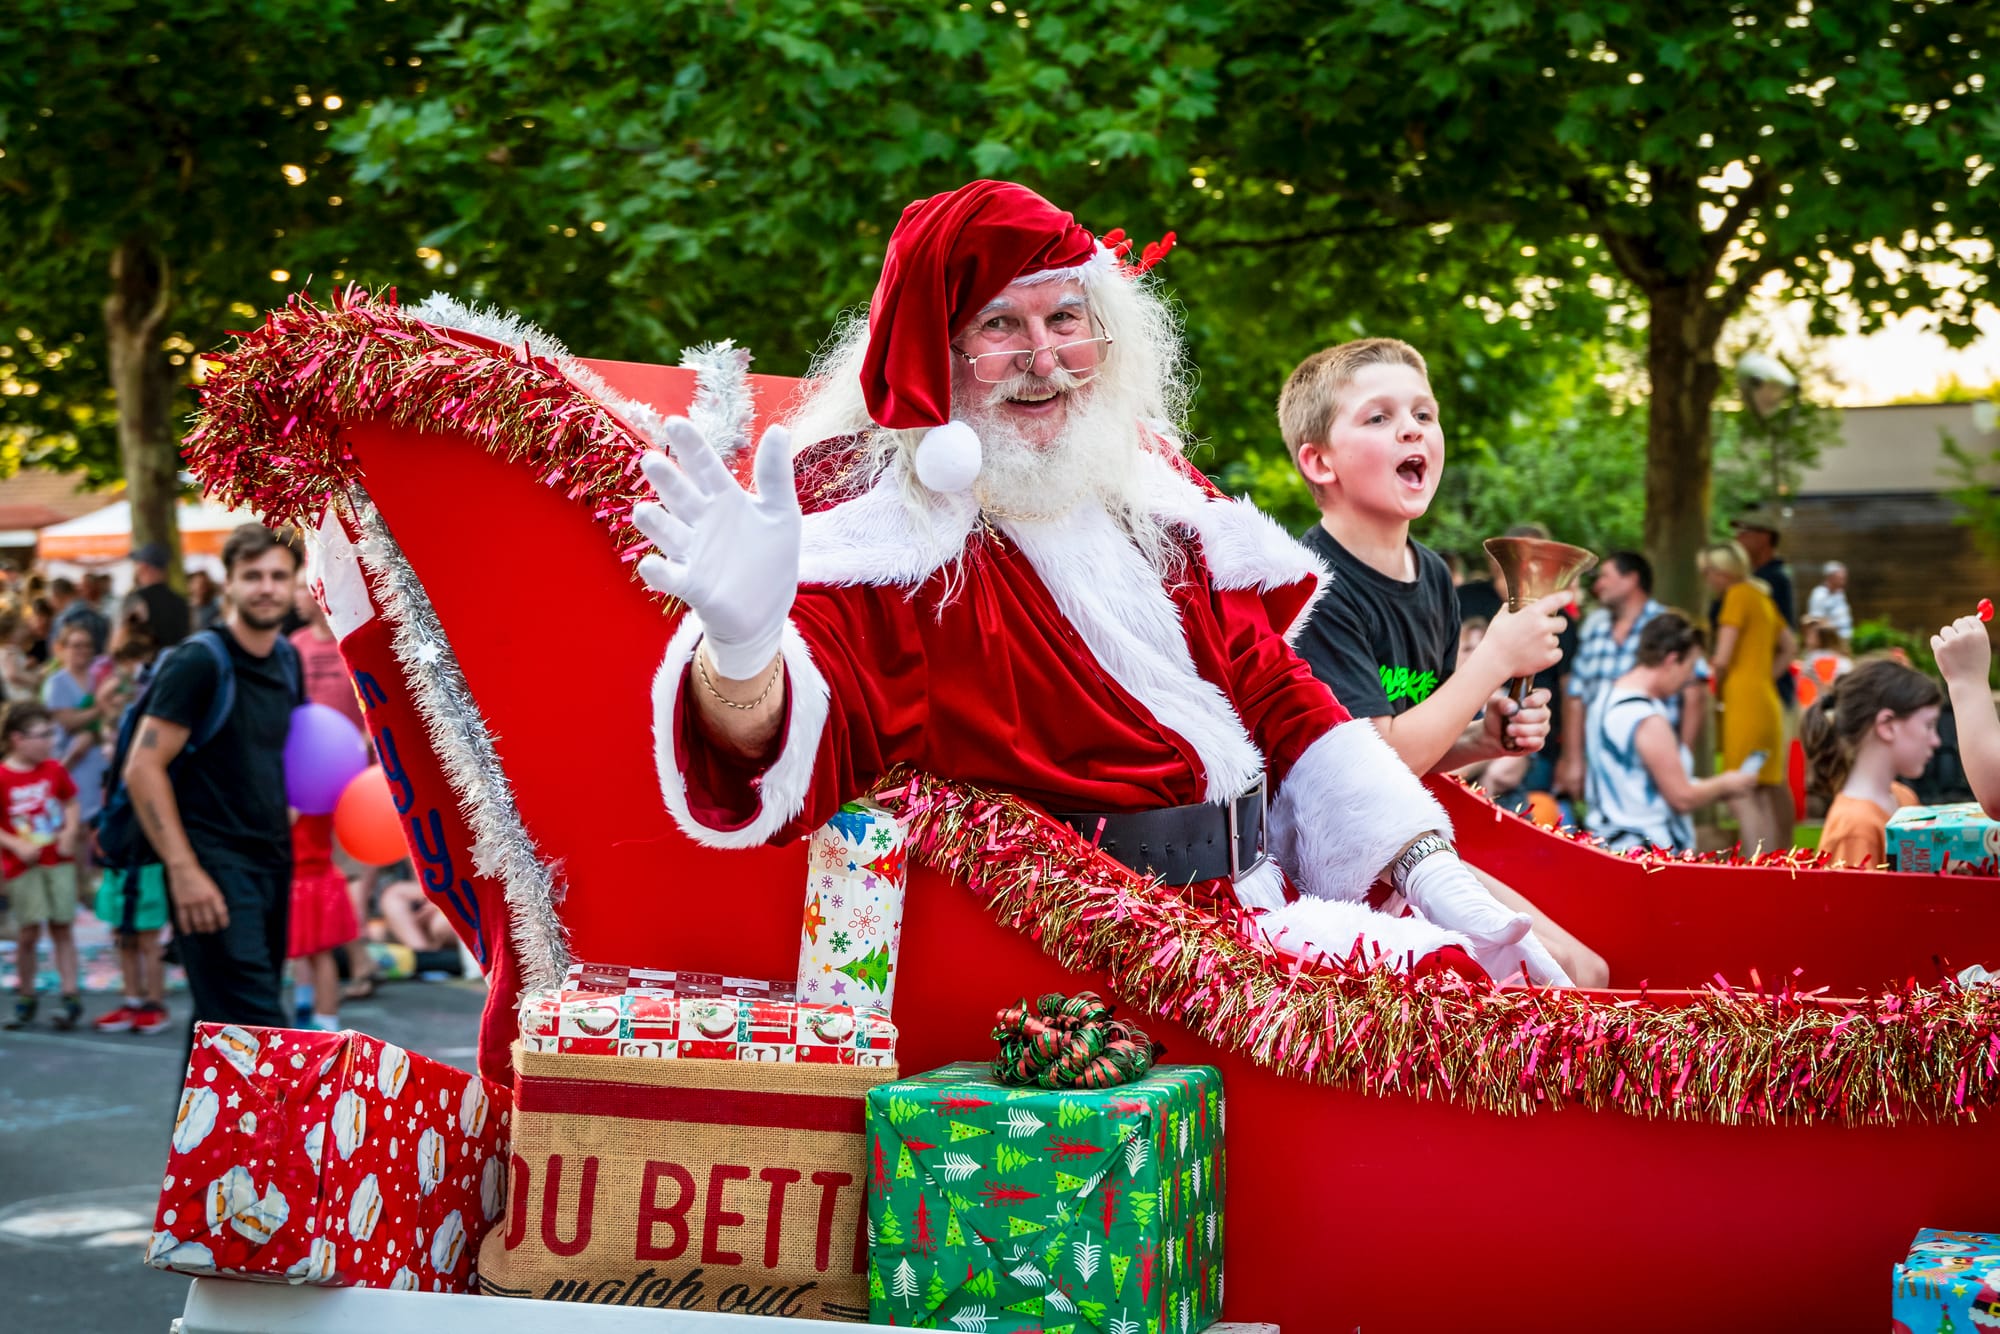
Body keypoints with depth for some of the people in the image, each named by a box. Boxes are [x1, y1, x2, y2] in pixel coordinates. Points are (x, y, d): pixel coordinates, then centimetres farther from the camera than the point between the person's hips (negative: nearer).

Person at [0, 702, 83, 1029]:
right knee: (28, 931, -1)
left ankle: (71, 996, 6)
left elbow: (70, 802, 15)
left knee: (62, 927, 4)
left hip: (58, 861, 3)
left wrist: (70, 832, -2)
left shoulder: (54, 770, 3)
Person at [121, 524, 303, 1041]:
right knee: (257, 1023, -14)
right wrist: (184, 872, -20)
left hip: (272, 861, 8)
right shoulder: (199, 663, -12)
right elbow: (143, 768, -15)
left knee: (222, 1020, 14)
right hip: (214, 867, -8)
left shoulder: (287, 660, 11)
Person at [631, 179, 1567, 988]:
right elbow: (799, 729, -25)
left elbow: (1270, 692, 21)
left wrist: (1429, 867, 11)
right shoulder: (873, 514, -6)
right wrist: (742, 647, -49)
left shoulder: (1147, 490, 15)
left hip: (1259, 896, 7)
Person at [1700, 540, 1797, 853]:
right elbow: (1788, 651, 23)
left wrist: (1717, 691, 4)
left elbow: (1722, 659, -12)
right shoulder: (1762, 597, 19)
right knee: (1762, 797, 10)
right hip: (1767, 701, 9)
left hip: (1744, 703, -9)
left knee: (1741, 797, -12)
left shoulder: (1738, 595, -7)